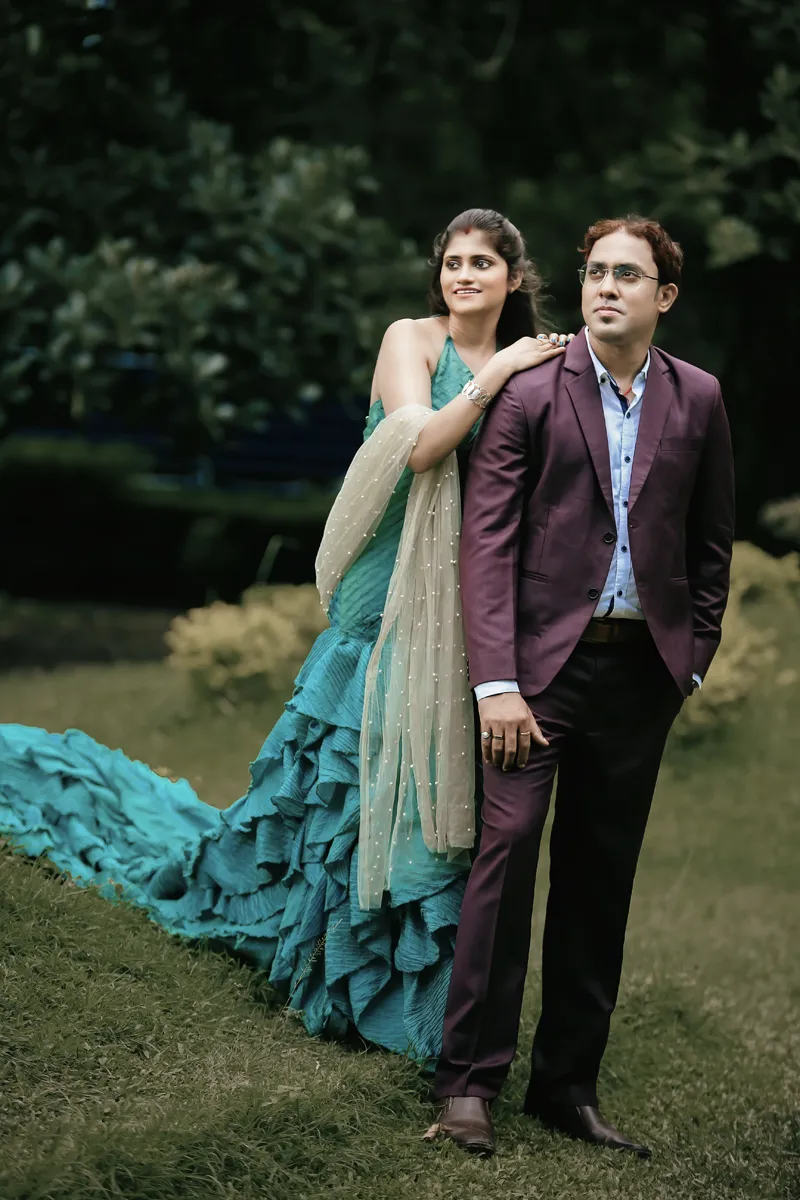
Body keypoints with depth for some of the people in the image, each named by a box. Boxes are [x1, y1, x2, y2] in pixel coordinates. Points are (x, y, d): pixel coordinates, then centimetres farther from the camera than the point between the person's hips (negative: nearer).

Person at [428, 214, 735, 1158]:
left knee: (601, 877, 8)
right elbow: (487, 542, -7)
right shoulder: (529, 395, -2)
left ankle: (567, 1086, 16)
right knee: (507, 848, -11)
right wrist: (496, 683, -14)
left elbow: (711, 540, 15)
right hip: (544, 656, -3)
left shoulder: (696, 399, 7)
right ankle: (470, 1079, -4)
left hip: (643, 670, 3)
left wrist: (693, 656, 8)